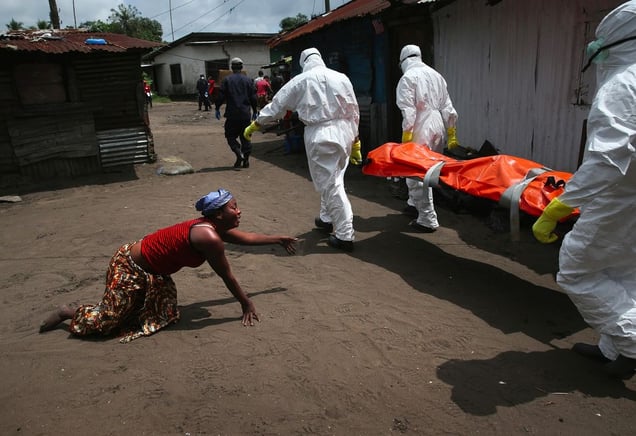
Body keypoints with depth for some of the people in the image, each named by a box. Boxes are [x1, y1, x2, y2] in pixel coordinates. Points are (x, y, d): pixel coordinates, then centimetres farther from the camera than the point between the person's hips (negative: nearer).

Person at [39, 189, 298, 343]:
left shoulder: (214, 227, -2)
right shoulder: (210, 238, -30)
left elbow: (246, 238, 15)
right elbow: (228, 277, -20)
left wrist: (278, 239, 21)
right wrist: (246, 305, -8)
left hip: (152, 272, 9)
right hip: (129, 268, -9)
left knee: (166, 314, 12)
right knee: (106, 322, -1)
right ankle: (69, 313, 24)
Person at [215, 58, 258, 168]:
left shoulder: (227, 80, -2)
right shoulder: (248, 80, 5)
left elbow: (220, 96, -4)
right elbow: (253, 98, 6)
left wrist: (217, 108, 8)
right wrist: (254, 111, 15)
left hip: (232, 115, -2)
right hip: (245, 114, 2)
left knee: (231, 135, 8)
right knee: (245, 137, 10)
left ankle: (239, 153, -13)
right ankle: (246, 160, 8)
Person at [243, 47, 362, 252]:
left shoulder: (301, 80, 0)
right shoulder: (341, 78, 8)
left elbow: (277, 105, 6)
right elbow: (354, 111, 9)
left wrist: (255, 124, 18)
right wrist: (355, 140, 18)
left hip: (320, 135, -5)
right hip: (343, 132, 5)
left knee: (331, 184, -1)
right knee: (331, 179, 22)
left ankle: (345, 235, 0)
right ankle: (327, 218, 37)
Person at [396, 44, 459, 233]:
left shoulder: (408, 77, -6)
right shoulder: (436, 75, 15)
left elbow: (408, 112, -16)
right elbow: (447, 108, 13)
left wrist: (406, 139, -14)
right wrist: (451, 134, 17)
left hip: (421, 131, -8)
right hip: (437, 129, 8)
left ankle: (428, 220, -3)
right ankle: (414, 204, 38)